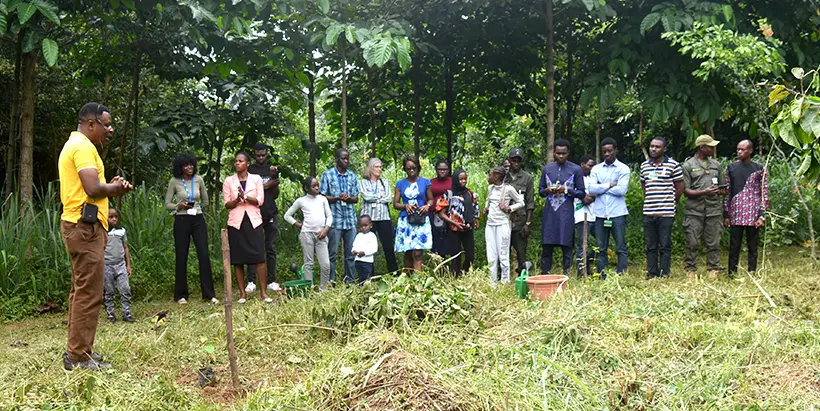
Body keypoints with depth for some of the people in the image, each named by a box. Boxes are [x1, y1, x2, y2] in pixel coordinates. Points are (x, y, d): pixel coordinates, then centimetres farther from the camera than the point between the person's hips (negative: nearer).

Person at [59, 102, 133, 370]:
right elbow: (93, 189, -23)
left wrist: (112, 187, 6)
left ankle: (77, 350, 21)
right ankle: (79, 356, -5)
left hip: (78, 226, 11)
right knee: (89, 293, -8)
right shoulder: (83, 146, -12)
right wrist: (116, 187, -5)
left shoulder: (74, 145, 21)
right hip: (86, 227, -11)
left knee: (82, 291, 15)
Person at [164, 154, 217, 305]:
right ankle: (181, 295, 12)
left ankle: (209, 294, -2)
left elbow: (205, 201, 18)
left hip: (198, 220, 2)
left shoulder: (198, 179, 5)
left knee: (204, 255, -6)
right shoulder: (174, 181, -1)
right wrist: (179, 206, -15)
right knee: (181, 258, 2)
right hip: (181, 221, -2)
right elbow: (167, 204, 1)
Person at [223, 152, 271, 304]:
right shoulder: (228, 181, 9)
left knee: (259, 258, -8)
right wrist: (237, 199, -16)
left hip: (254, 221, -1)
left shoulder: (256, 179, 8)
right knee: (237, 260, -1)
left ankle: (264, 292, -4)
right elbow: (227, 204, 4)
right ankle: (242, 293, 6)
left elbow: (260, 200, -1)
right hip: (236, 222, 1)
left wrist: (245, 196, -18)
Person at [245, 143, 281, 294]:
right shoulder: (249, 170, 6)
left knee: (271, 249, 2)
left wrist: (275, 178, -7)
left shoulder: (272, 169, 12)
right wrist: (266, 185, -10)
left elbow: (275, 195, 7)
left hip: (271, 214, 2)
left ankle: (271, 281, 4)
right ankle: (251, 282, -5)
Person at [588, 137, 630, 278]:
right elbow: (591, 189, -3)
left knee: (621, 248, -1)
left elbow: (622, 189, -12)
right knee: (601, 249, 6)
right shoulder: (596, 169, 11)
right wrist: (609, 185, -8)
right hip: (600, 214, 3)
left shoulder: (623, 169, 2)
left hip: (617, 213, -3)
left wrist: (600, 189, -4)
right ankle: (602, 277, 11)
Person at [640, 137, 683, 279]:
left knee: (665, 246, -1)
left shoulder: (673, 165, -2)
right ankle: (652, 273, 14)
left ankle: (665, 274, 5)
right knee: (650, 246, 7)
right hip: (648, 212, 5)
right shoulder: (644, 166, 12)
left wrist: (669, 202, 6)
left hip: (666, 213, -4)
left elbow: (680, 187, 2)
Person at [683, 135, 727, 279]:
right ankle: (690, 271, 4)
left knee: (713, 243, 3)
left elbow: (723, 187, 23)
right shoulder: (688, 165, 2)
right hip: (694, 210, -3)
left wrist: (721, 191, -2)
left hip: (714, 209, 4)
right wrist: (704, 192, -16)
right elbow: (685, 191, -3)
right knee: (692, 243, -3)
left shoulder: (716, 165, 16)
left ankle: (713, 270, 9)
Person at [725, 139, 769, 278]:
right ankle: (732, 274, 8)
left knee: (753, 247, 5)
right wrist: (726, 215, 6)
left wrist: (762, 216, -7)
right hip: (736, 214, 2)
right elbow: (727, 192, 10)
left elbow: (764, 194, 1)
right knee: (734, 247, 3)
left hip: (753, 214, -2)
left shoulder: (760, 169, 3)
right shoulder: (731, 168, 9)